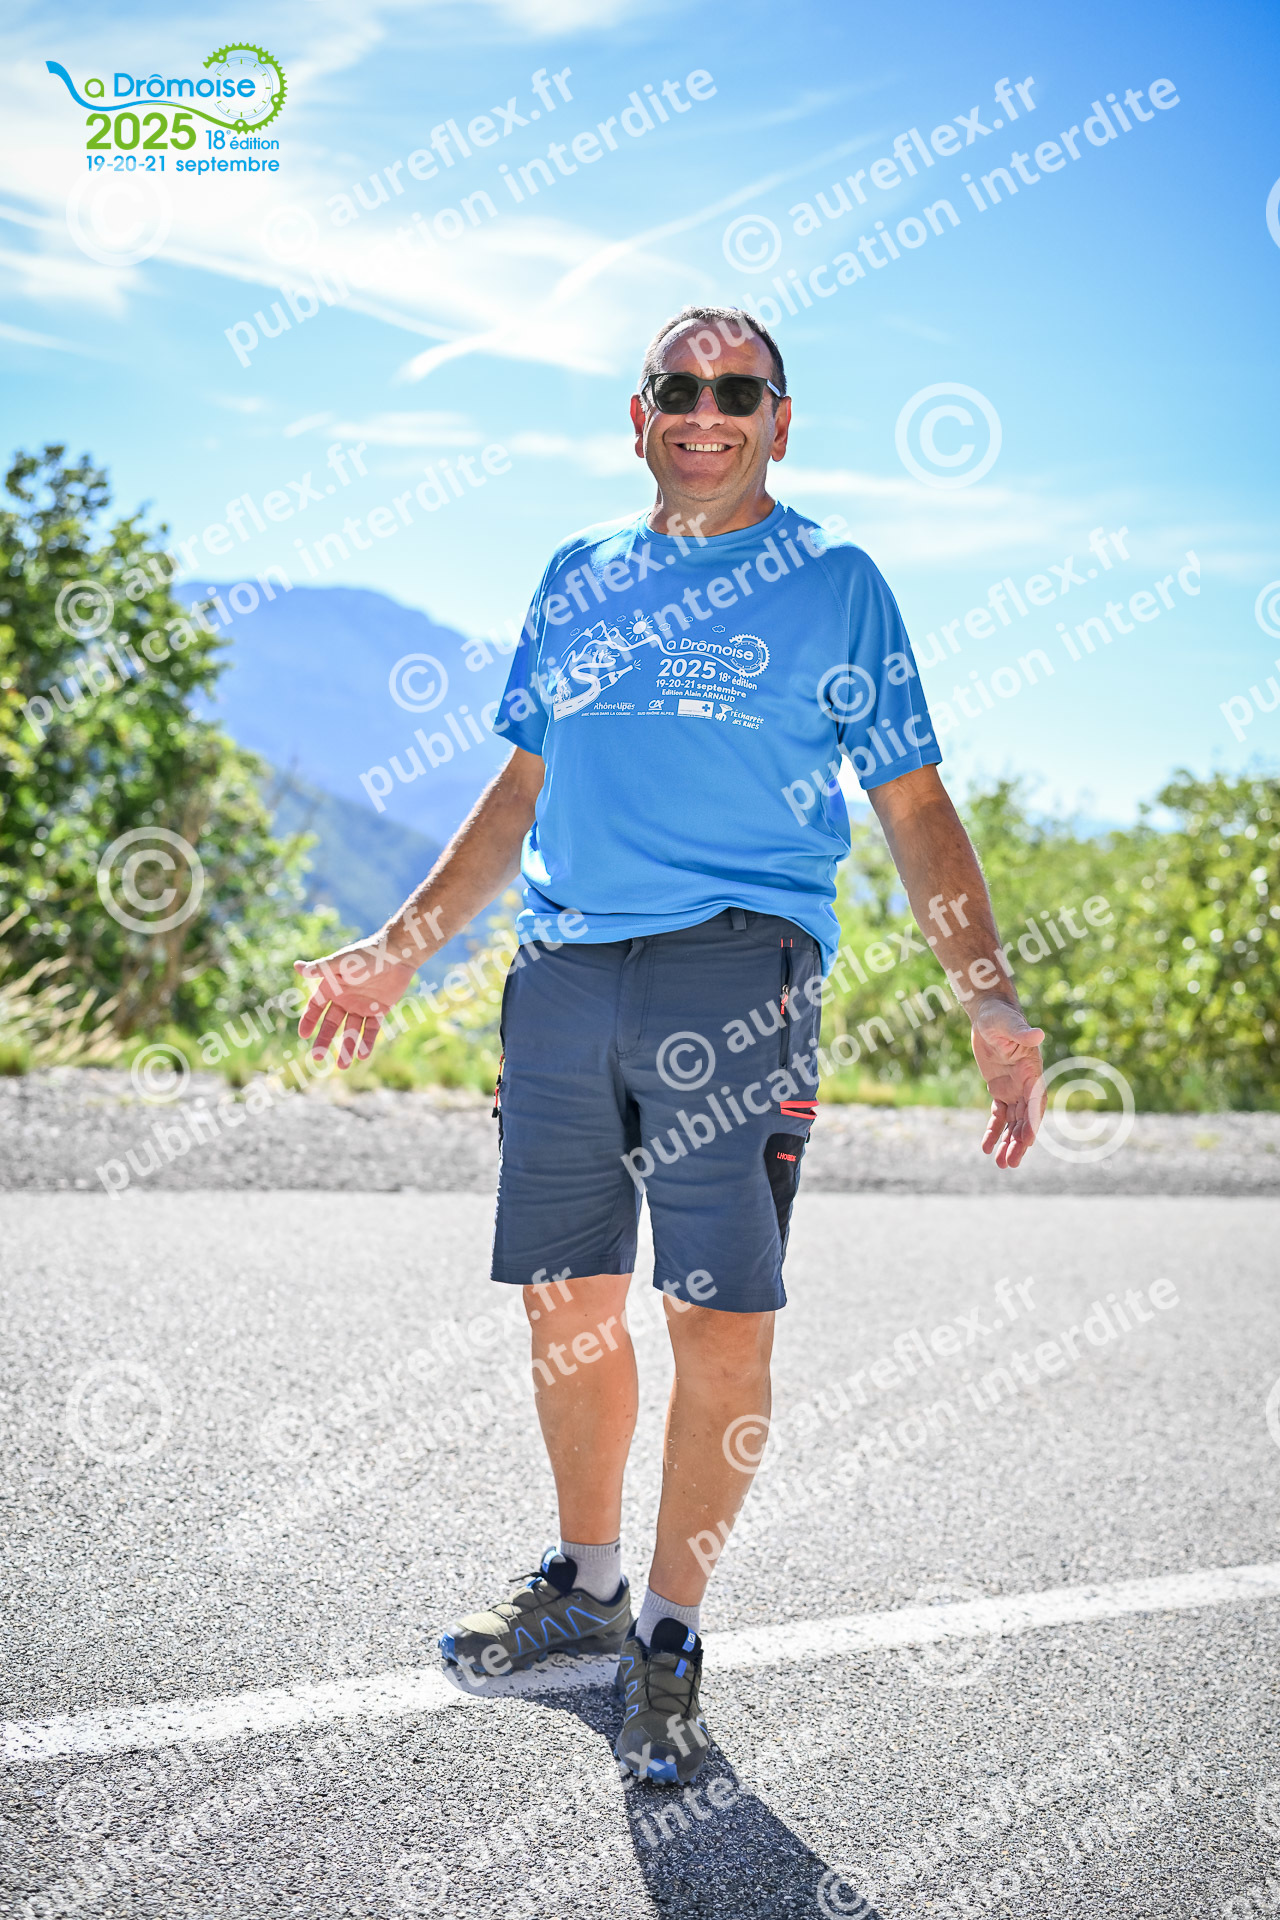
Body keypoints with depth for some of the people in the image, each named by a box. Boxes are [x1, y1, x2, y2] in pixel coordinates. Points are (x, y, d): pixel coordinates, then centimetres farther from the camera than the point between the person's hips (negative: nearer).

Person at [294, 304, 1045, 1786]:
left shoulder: (835, 584, 6)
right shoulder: (577, 578, 17)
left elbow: (914, 807, 2)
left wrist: (992, 1004, -10)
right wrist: (398, 950, 20)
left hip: (735, 977, -4)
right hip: (562, 978, 4)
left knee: (722, 1326, -5)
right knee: (566, 1304, 9)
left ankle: (670, 1638, 11)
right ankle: (585, 1589, 29)